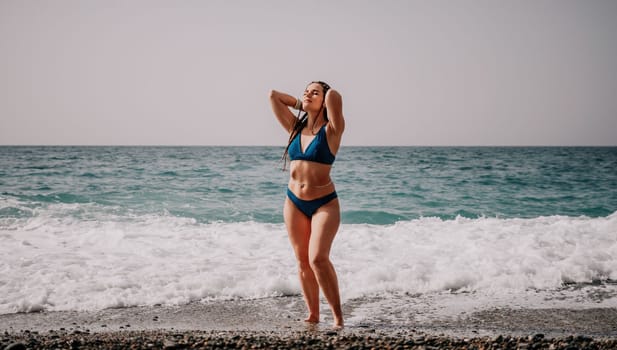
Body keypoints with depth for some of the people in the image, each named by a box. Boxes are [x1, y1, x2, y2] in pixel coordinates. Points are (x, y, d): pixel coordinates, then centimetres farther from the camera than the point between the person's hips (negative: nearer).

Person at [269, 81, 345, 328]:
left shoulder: (331, 130, -7)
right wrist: (300, 103, 12)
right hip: (294, 203, 5)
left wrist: (327, 96, -1)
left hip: (324, 203, -5)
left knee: (318, 258, -18)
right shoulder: (295, 128, 7)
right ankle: (313, 314, 15)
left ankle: (338, 315, -7)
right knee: (303, 261, 6)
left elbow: (334, 95, -23)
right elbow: (273, 95, 10)